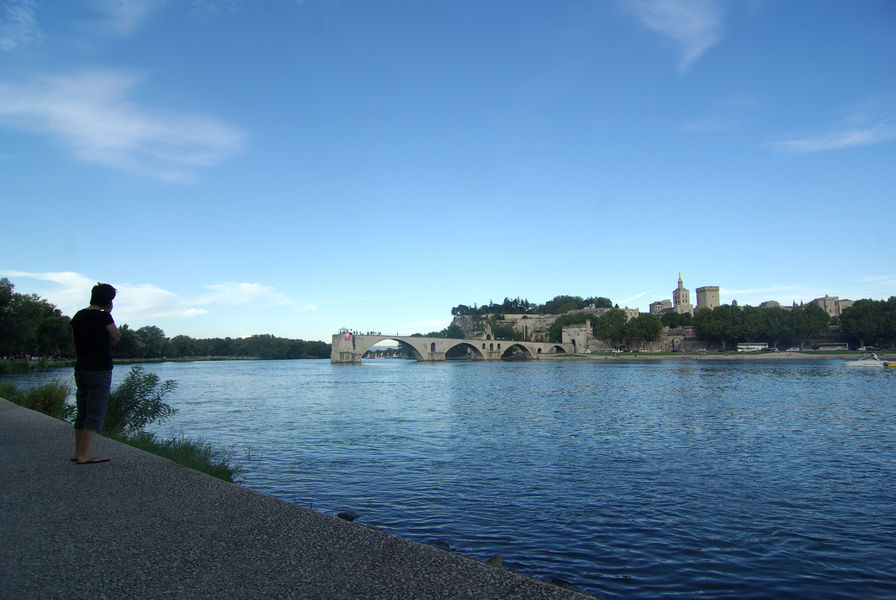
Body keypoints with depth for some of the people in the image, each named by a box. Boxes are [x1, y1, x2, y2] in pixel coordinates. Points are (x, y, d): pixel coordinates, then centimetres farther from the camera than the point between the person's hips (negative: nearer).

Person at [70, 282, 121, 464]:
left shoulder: (78, 316, 10)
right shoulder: (103, 316, -13)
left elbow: (75, 344, 16)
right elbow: (117, 337, 0)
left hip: (81, 368, 8)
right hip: (99, 369, -8)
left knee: (83, 411, 14)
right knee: (96, 413, -4)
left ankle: (78, 451, 19)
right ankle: (85, 454, -6)